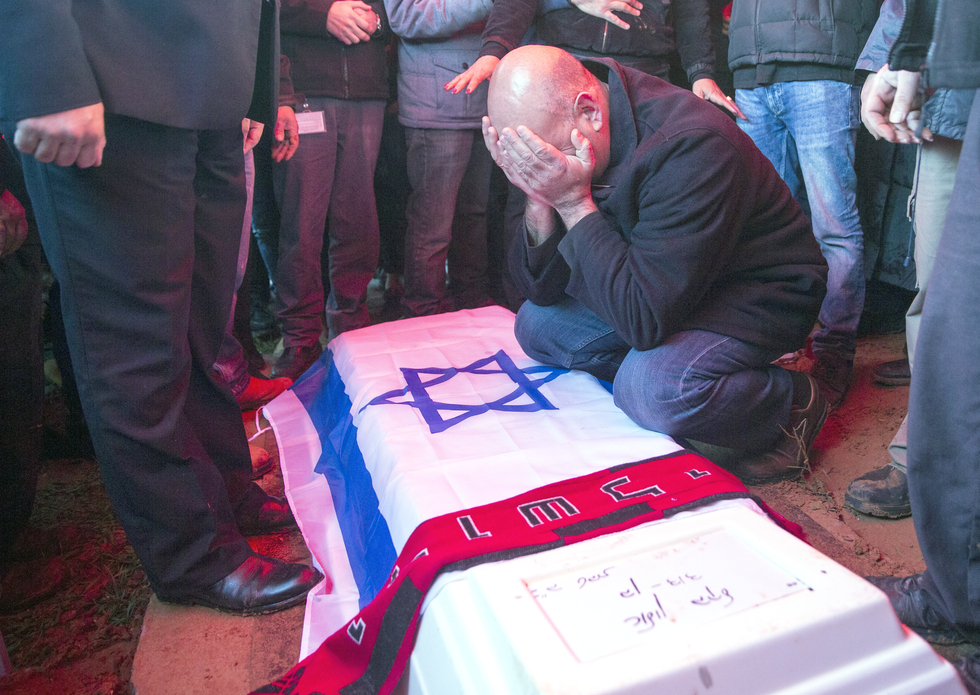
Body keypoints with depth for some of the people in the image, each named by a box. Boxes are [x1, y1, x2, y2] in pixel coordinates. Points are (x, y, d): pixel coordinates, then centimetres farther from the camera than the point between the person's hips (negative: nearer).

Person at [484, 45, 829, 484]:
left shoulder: (690, 146, -33)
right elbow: (542, 289, -8)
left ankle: (792, 403, -2)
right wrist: (539, 198, -26)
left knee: (652, 389, -32)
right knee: (536, 325, 0)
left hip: (757, 294, -7)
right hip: (651, 285, 8)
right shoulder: (556, 133, -10)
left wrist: (572, 200, -34)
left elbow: (645, 320, -36)